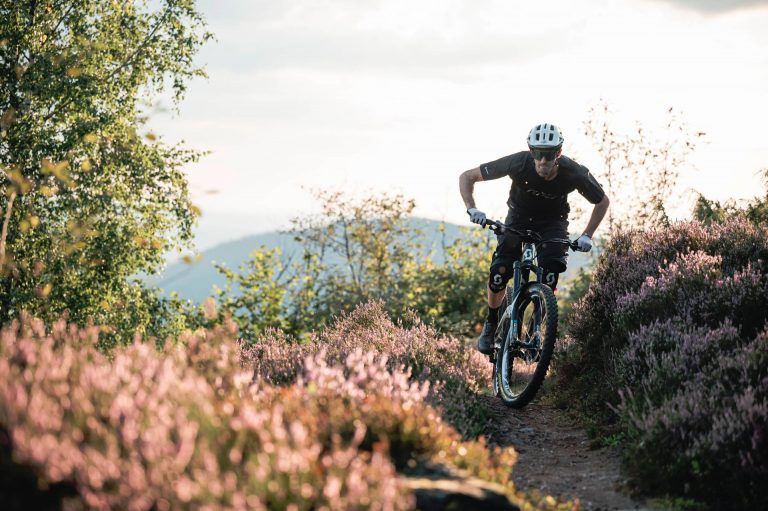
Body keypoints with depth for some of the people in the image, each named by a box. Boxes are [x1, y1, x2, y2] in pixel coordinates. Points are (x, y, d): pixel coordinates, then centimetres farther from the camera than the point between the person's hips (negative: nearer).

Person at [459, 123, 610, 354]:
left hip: (552, 222, 0)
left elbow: (602, 201, -8)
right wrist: (472, 209, -35)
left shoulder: (574, 173, -29)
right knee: (499, 273, -19)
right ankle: (491, 325, 8)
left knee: (550, 273, -26)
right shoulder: (518, 163, -31)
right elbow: (467, 177, -21)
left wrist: (587, 235, -15)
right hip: (519, 218, 0)